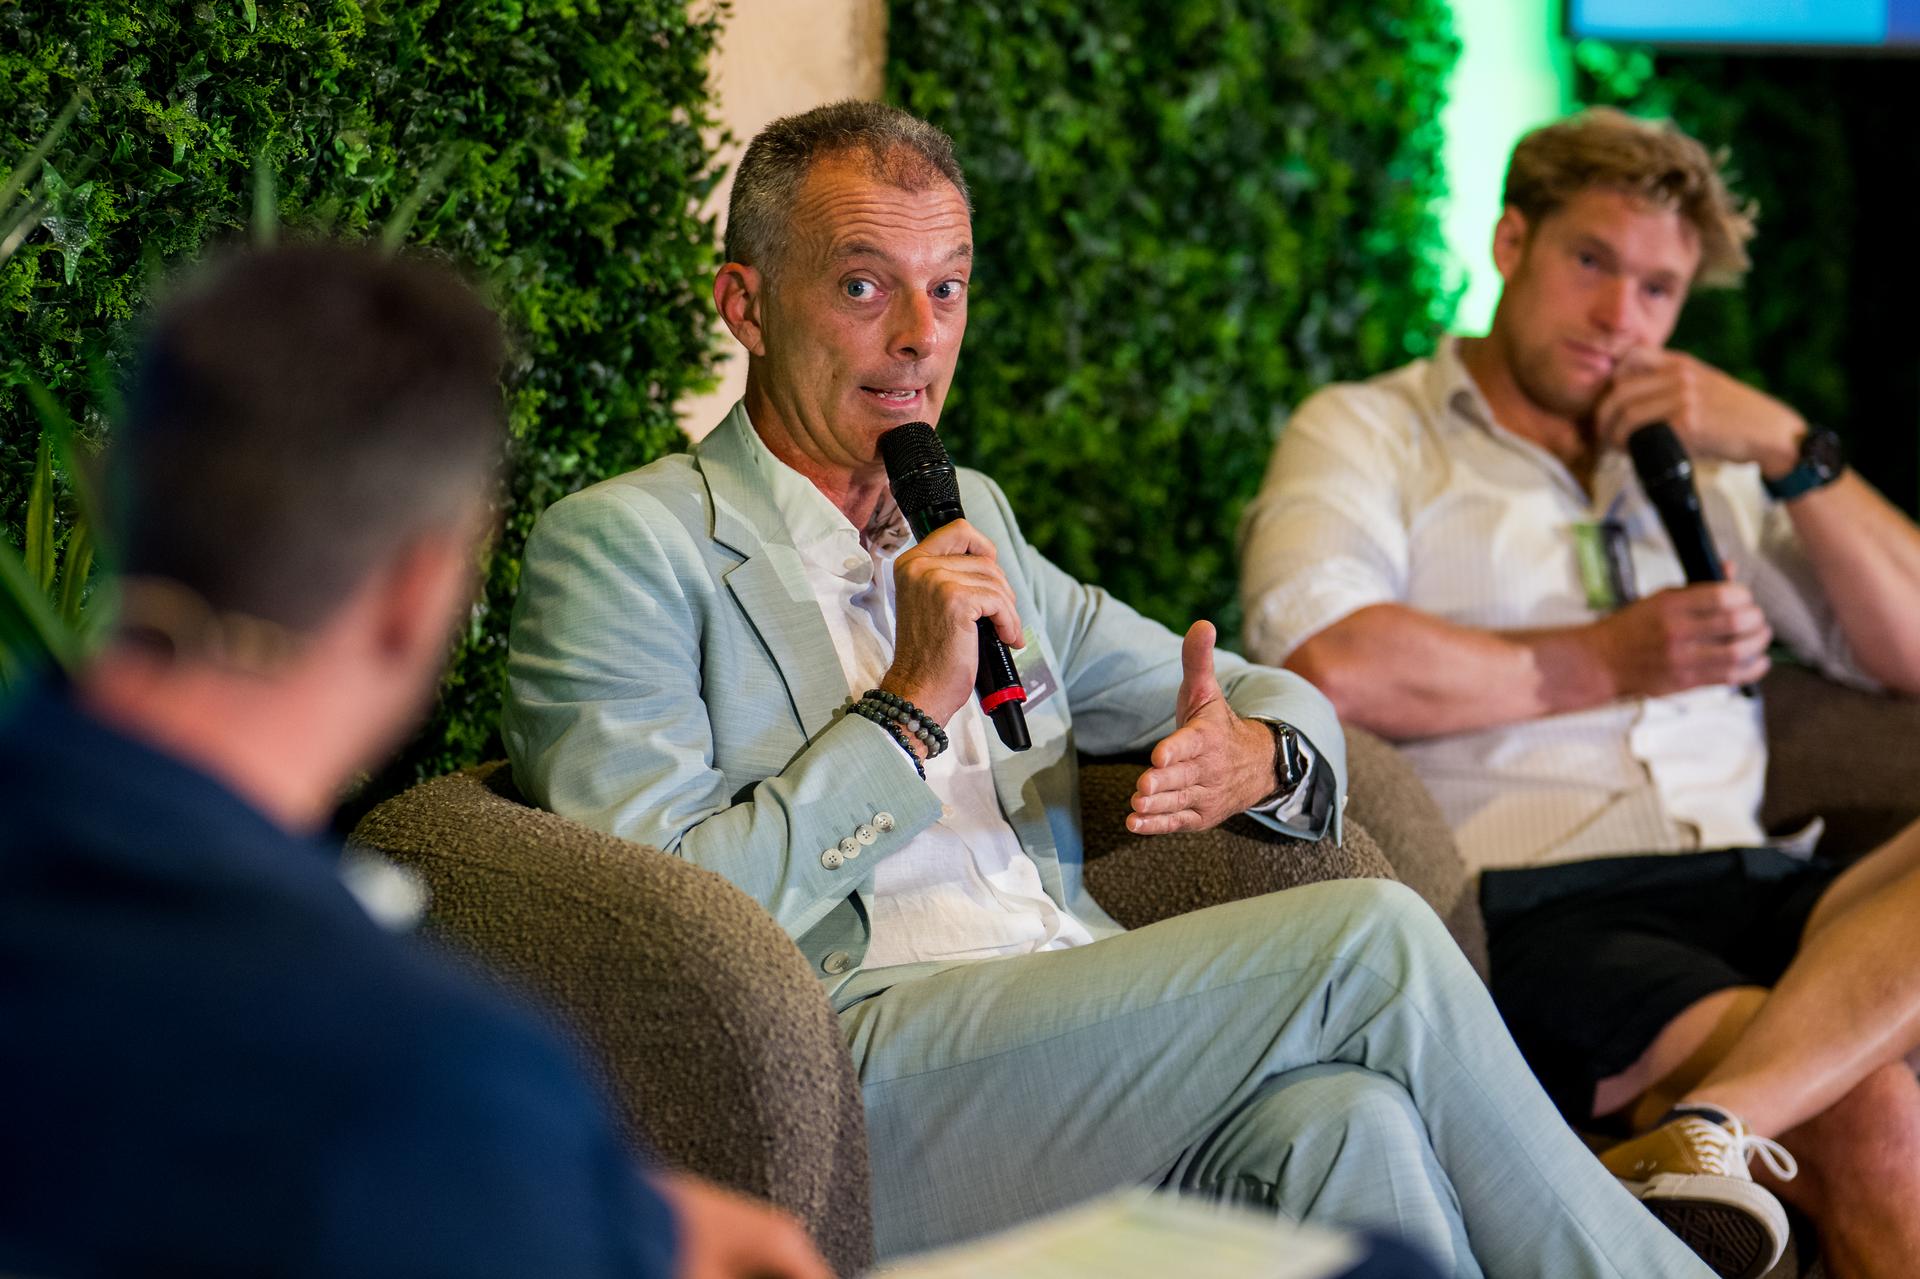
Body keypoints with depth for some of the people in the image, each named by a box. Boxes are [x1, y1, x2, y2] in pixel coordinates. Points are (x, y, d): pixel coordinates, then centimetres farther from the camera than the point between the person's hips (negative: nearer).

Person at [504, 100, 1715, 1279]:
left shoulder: (968, 517, 24)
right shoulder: (622, 545, 3)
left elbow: (1274, 698, 27)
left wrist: (1257, 760, 2)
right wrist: (909, 707, -10)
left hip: (1079, 1039, 6)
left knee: (1341, 1119, -29)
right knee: (1372, 939, -20)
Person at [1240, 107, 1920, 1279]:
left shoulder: (1704, 465, 28)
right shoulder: (1367, 434, 11)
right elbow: (1327, 666, -11)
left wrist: (1789, 449, 7)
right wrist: (1607, 661, -2)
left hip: (1740, 880, 6)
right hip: (1524, 905, -6)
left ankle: (1705, 1130, -41)